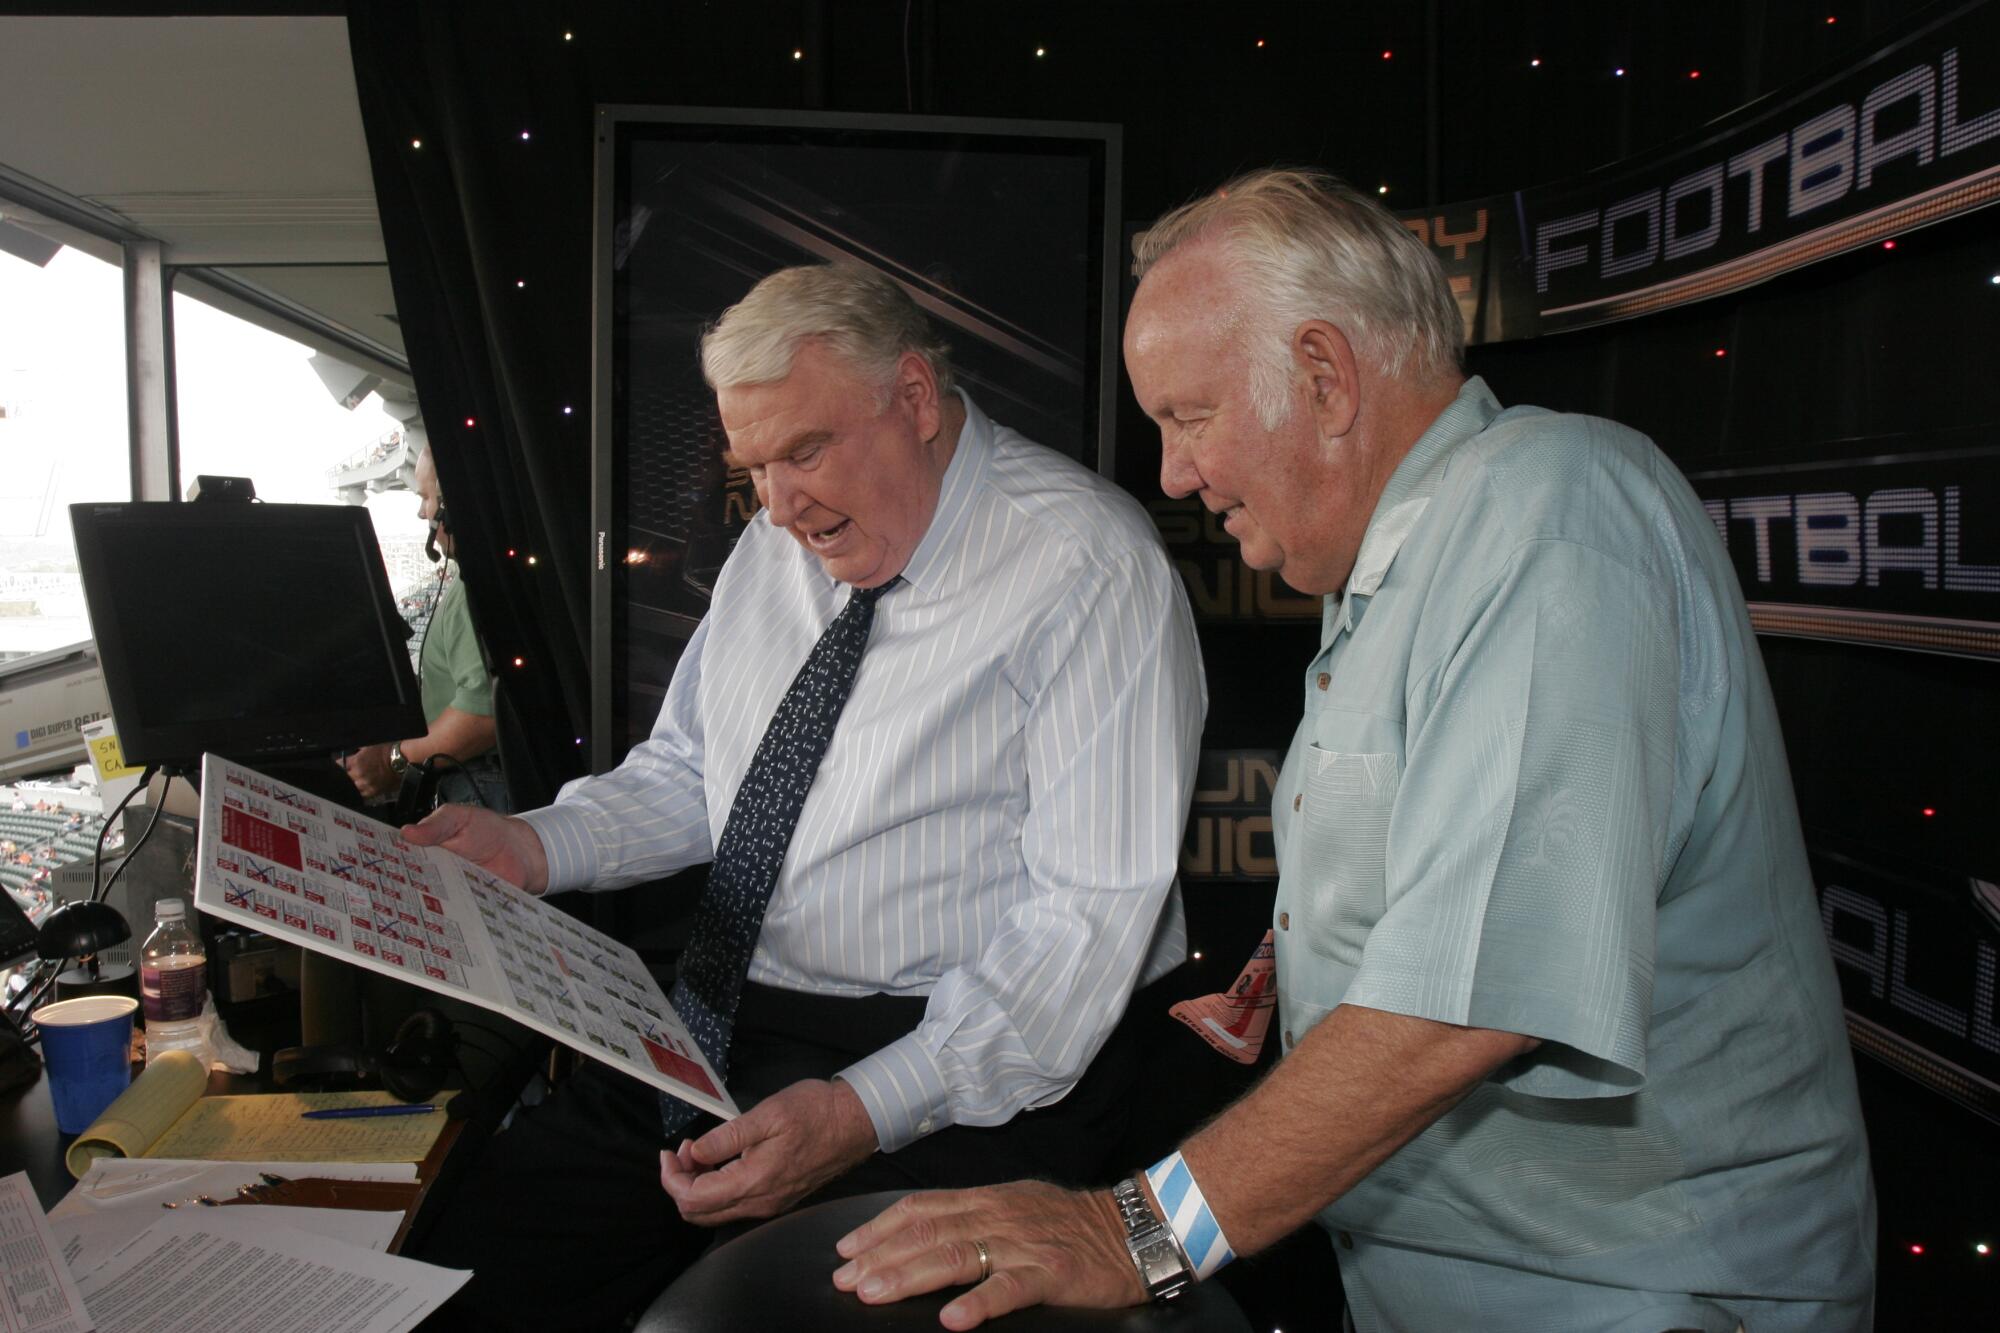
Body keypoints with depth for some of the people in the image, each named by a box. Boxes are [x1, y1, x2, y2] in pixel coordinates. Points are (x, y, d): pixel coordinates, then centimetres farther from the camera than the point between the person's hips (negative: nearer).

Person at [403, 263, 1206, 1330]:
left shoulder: (1088, 570, -12)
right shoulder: (775, 547, 11)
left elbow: (1092, 913, -18)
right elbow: (684, 776, 21)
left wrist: (864, 1111, -25)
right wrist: (537, 848, 1)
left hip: (965, 1063, -6)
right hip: (718, 1030, 7)